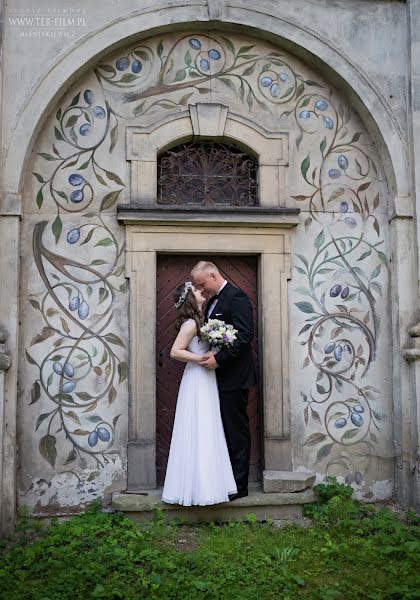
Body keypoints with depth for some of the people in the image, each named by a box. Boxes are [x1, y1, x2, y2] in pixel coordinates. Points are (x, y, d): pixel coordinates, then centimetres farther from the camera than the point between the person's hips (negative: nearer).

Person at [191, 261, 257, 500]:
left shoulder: (236, 297, -12)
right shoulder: (213, 301, 16)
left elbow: (245, 336, -20)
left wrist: (219, 359, -22)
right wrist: (207, 354, 6)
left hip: (233, 378, -9)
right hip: (219, 376, 9)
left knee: (237, 431, -1)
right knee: (225, 430, 13)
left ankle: (239, 486, 9)